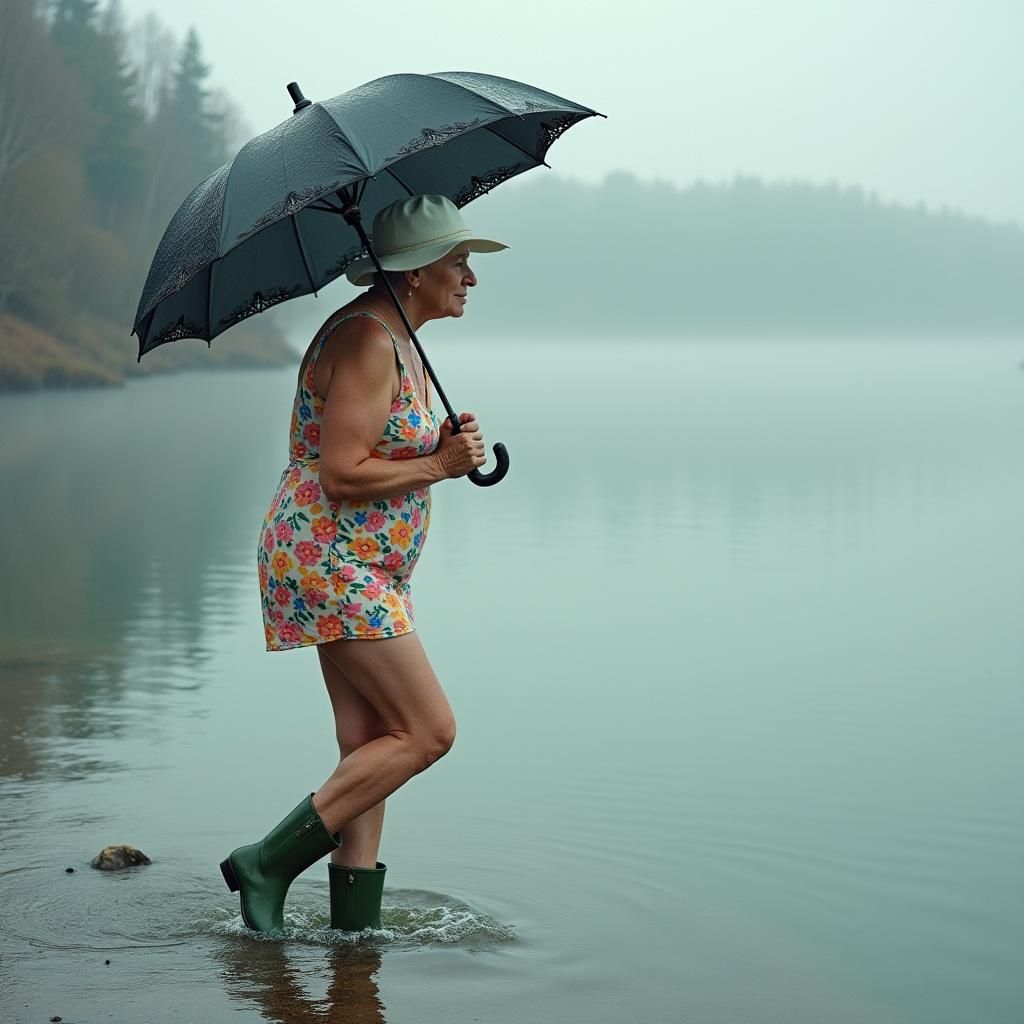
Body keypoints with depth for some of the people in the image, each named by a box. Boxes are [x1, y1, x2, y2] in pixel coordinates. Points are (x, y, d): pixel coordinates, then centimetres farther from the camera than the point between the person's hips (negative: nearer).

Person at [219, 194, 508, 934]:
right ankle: (269, 864, -5)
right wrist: (437, 465, -14)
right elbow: (341, 473, -23)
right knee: (427, 731, -9)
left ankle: (355, 924, 12)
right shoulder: (366, 342, -18)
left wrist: (446, 447, 2)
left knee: (368, 750, 8)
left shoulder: (401, 342, 14)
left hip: (365, 569, 10)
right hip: (331, 562, -10)